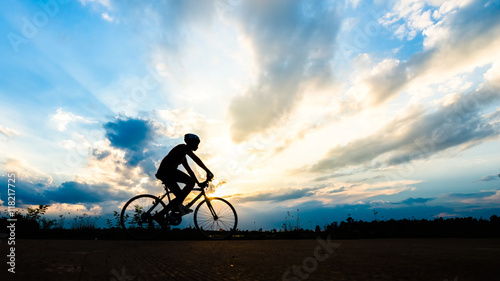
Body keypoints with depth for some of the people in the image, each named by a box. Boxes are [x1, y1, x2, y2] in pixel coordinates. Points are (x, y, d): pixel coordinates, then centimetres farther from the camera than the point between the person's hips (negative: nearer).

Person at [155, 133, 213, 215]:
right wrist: (208, 171, -16)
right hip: (167, 171, -10)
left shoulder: (183, 156, 26)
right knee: (191, 182, -17)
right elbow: (196, 159, -14)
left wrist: (198, 183, 23)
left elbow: (189, 170, 26)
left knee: (180, 196, 9)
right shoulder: (183, 147, -2)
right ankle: (178, 204, -16)